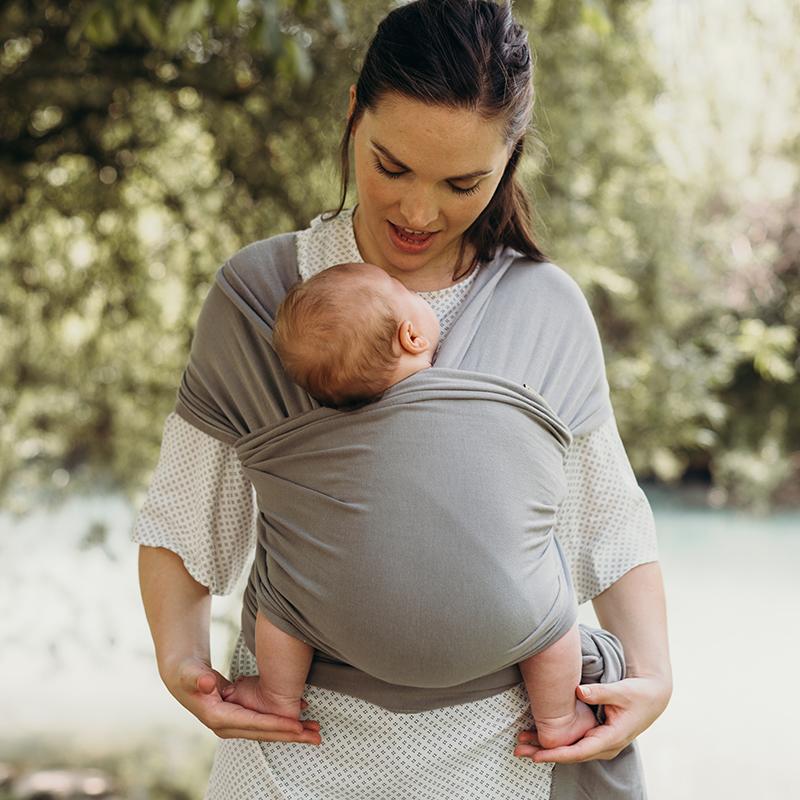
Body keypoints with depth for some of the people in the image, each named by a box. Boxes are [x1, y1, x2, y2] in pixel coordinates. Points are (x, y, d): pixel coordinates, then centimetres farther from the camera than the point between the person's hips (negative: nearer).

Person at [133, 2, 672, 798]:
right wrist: (179, 656, -12)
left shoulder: (549, 312, -1)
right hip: (299, 736, 0)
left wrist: (652, 673, -7)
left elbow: (611, 524, 7)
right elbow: (181, 516, 3)